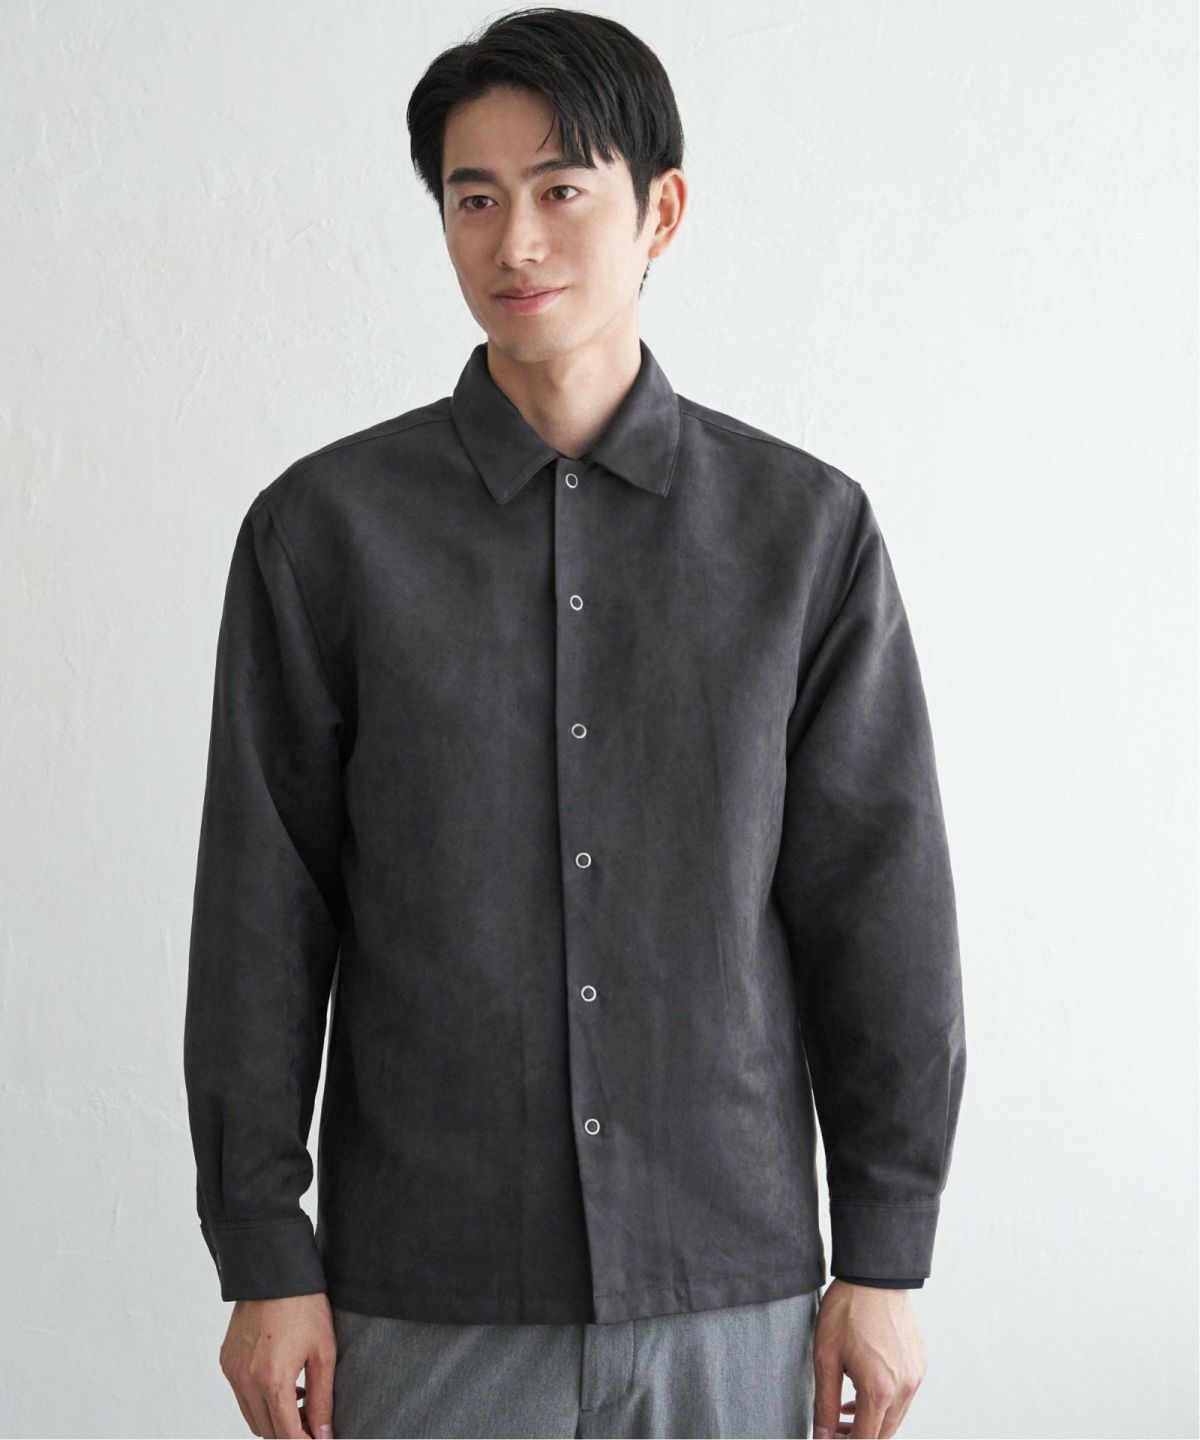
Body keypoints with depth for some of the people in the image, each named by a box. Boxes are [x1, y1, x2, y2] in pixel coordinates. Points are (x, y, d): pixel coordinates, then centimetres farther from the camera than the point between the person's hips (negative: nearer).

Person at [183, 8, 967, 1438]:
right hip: (427, 1295, 0)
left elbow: (881, 905, 2)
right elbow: (260, 912, 0)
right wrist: (263, 1258, -1)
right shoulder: (323, 527, -1)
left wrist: (882, 1261, 1)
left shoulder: (807, 528, 1)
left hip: (729, 1285, 1)